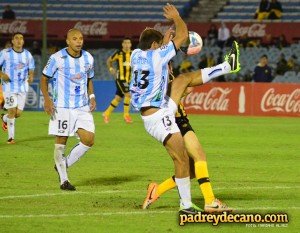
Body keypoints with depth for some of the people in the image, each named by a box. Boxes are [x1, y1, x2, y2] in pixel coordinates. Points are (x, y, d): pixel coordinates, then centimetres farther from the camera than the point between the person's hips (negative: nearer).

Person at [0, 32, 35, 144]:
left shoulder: (28, 55, 6)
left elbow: (31, 70, 10)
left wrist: (31, 76, -13)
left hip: (22, 87, 4)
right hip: (9, 86, -4)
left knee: (18, 113, 3)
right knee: (12, 111, -11)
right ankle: (11, 137, -1)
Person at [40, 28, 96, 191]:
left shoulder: (88, 58, 5)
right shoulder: (57, 58, -10)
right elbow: (44, 78, -2)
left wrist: (91, 96, 4)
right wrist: (47, 99, -14)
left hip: (83, 107, 4)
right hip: (62, 107, -4)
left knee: (88, 140, -5)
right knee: (61, 142, 0)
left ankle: (64, 164, 17)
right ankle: (63, 180, 13)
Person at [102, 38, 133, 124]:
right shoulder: (118, 53, -6)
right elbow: (109, 61, 10)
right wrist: (111, 69, -1)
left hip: (129, 80, 4)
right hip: (120, 78, -4)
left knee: (118, 98, 10)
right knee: (128, 94, -19)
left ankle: (107, 113, 24)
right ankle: (126, 115, -7)